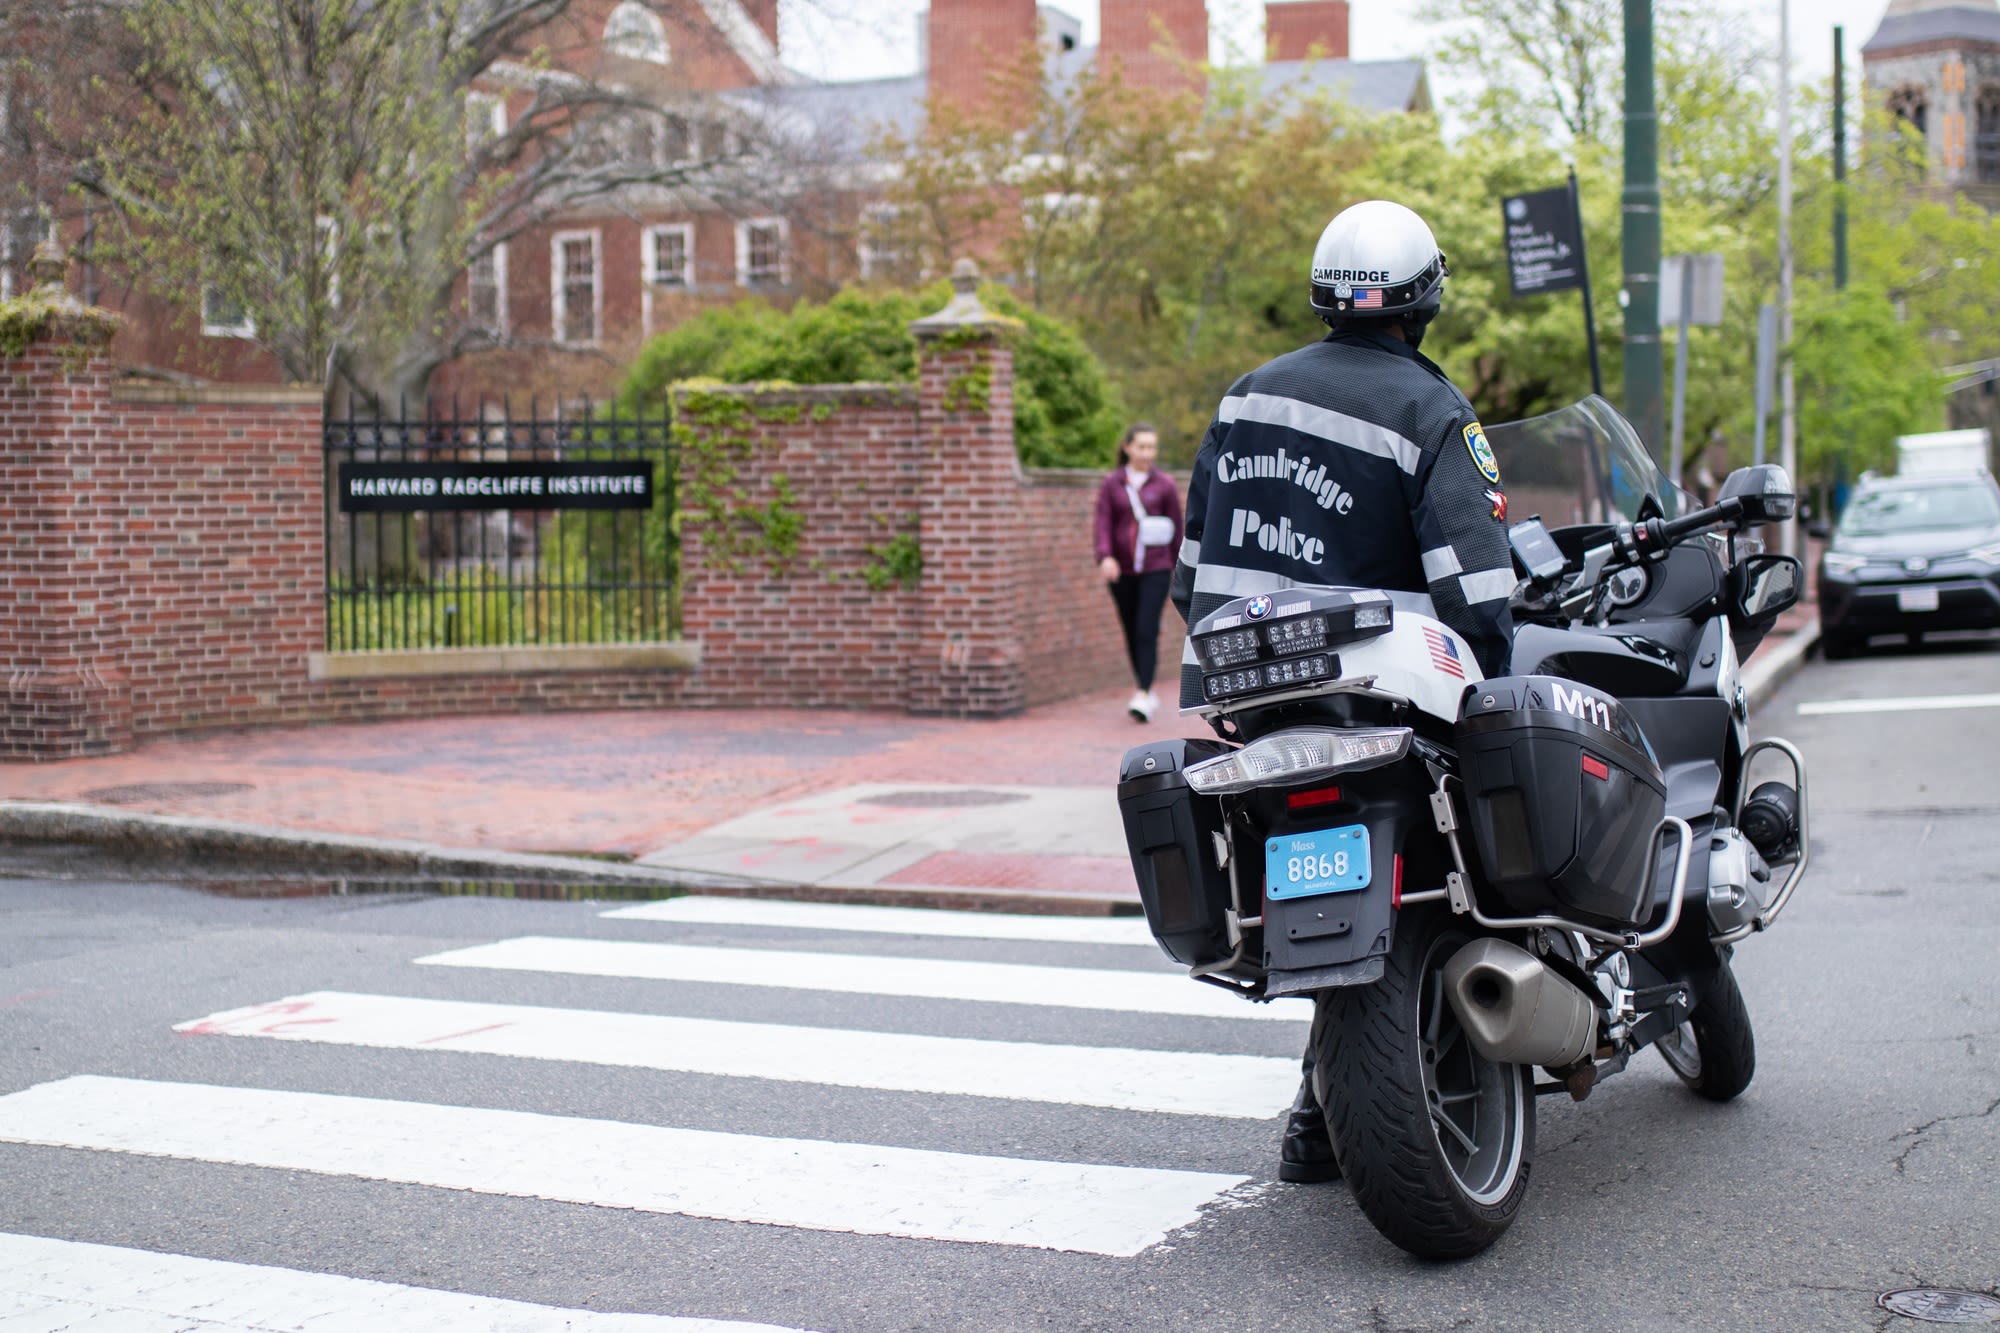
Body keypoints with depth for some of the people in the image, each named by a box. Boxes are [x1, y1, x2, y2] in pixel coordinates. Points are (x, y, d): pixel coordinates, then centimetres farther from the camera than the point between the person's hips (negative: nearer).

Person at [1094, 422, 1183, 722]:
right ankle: (1146, 690, 24)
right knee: (1131, 633, 9)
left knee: (1147, 630, -12)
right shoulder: (1111, 484, 4)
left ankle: (1143, 698, -15)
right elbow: (1103, 522, -3)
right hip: (1122, 571, 2)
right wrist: (1105, 556, -20)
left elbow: (1177, 530, 8)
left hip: (1155, 569, -2)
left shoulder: (1164, 485, 3)